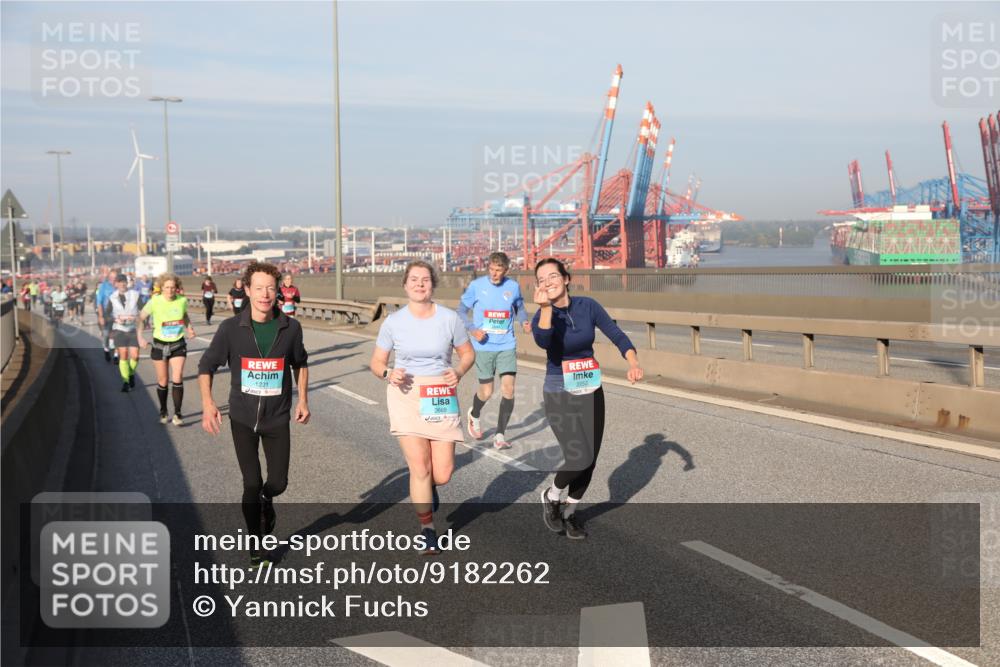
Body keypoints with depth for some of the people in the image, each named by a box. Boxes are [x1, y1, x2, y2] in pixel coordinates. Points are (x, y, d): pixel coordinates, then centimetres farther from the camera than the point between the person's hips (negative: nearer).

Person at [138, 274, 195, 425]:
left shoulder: (182, 300, -7)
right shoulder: (155, 301, -13)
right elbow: (141, 317, -1)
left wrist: (189, 328, 0)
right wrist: (140, 336, -10)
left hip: (178, 344, 1)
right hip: (160, 345, -1)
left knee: (177, 379, -11)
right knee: (163, 381, 9)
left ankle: (177, 414, -4)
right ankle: (163, 412, 29)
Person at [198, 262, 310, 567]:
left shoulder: (290, 328, -6)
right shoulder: (231, 328, -10)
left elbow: (300, 363, 13)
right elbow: (206, 366, -3)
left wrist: (303, 399, 7)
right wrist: (207, 403, -18)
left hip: (278, 418, 1)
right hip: (243, 418, -1)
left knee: (277, 482, 3)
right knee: (252, 484, 2)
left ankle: (266, 501, 42)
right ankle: (256, 543, 23)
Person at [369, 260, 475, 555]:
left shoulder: (450, 318, -1)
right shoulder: (393, 322, -1)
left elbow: (468, 353, 10)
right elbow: (376, 362, 8)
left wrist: (458, 372, -11)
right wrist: (388, 374, -15)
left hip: (441, 398, 1)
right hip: (406, 396, -1)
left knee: (442, 474, 0)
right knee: (420, 468, -6)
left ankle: (427, 488, 39)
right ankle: (428, 531, 14)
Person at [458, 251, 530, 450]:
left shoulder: (513, 287, 1)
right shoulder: (476, 286, -6)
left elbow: (520, 308, 18)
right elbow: (462, 310, 1)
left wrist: (524, 322, -3)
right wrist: (472, 330, -15)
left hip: (507, 346, 2)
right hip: (484, 346, -2)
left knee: (508, 389, -10)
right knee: (486, 392, 5)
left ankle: (500, 435, 3)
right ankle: (474, 416, 40)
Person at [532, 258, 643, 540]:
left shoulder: (588, 306, -5)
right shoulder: (541, 317, -13)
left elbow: (617, 336, -6)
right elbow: (543, 341, -35)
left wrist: (633, 363, -24)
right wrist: (546, 308, -51)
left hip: (591, 393, 4)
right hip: (559, 396, -3)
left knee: (590, 459, 6)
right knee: (580, 458, -17)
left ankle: (568, 511, 30)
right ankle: (551, 496, 14)